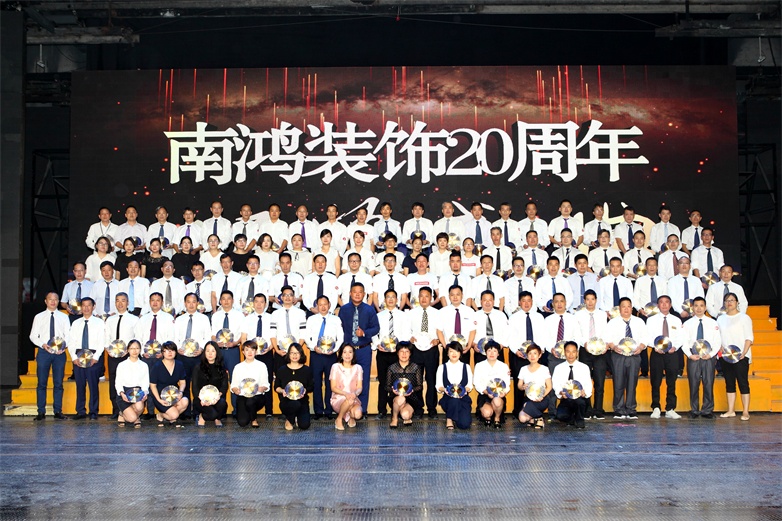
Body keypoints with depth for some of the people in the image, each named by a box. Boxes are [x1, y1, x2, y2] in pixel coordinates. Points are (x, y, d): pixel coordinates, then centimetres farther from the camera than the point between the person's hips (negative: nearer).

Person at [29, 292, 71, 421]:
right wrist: (43, 344, -13)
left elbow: (68, 335, 5)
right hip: (43, 351, 0)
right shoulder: (39, 317, 8)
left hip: (59, 352, 0)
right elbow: (33, 335, 4)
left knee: (58, 382, 2)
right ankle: (41, 412, 4)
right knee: (42, 382, 0)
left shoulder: (64, 317, 10)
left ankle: (58, 411, 7)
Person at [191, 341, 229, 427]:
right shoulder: (198, 368, 7)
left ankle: (218, 419, 1)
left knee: (222, 403, -35)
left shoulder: (222, 368, 11)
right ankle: (201, 417, 5)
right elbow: (195, 386, 1)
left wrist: (218, 396, -18)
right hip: (201, 399, -2)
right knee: (212, 414, -32)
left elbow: (224, 386, 4)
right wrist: (201, 399, -19)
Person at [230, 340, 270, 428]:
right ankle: (247, 415, 20)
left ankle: (254, 419, -3)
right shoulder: (238, 367, 10)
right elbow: (233, 386, 6)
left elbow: (265, 385, 3)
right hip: (242, 396, 1)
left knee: (250, 402, -38)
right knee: (242, 422, -20)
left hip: (257, 396, -1)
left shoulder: (261, 366, 6)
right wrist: (236, 390, -18)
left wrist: (259, 389, -20)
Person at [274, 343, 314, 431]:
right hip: (286, 401, -2)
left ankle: (297, 418, 22)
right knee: (295, 404, -40)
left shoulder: (306, 370, 6)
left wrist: (305, 390, -14)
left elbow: (311, 386, 8)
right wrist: (282, 391, -14)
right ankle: (289, 420, -3)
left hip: (302, 401, 2)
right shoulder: (281, 370, 5)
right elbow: (276, 387, 8)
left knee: (304, 426, -20)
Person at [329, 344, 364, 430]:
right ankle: (339, 419, -10)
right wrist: (345, 393, -23)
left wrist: (355, 394, -22)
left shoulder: (357, 368, 7)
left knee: (358, 414, -30)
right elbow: (333, 387, -5)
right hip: (338, 399, -2)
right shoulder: (336, 367, -1)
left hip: (353, 398, 2)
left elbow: (359, 387, 3)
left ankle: (351, 416, 8)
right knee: (349, 400, -37)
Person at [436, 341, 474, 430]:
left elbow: (469, 385, 5)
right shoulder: (442, 368, 9)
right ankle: (449, 419, -9)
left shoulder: (466, 367, 12)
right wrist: (444, 390, -19)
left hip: (463, 398, 1)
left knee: (464, 424, -21)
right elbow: (438, 386, 4)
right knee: (454, 399, -40)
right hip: (448, 398, -1)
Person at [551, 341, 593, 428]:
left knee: (579, 400, -38)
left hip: (581, 397, -1)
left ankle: (579, 420, -5)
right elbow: (555, 384, -3)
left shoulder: (584, 367, 4)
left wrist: (585, 392, -28)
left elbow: (588, 385, -5)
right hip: (566, 399, 1)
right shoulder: (559, 368, 6)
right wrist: (560, 392, -25)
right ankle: (571, 420, 10)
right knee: (560, 415, -29)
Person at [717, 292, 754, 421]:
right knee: (729, 383, 7)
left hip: (741, 357, -5)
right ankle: (731, 410, 11)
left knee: (743, 383, -6)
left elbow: (749, 337, -4)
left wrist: (743, 353, -15)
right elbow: (717, 337, 14)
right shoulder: (720, 319, 13)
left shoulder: (744, 318, 0)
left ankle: (745, 412, -6)